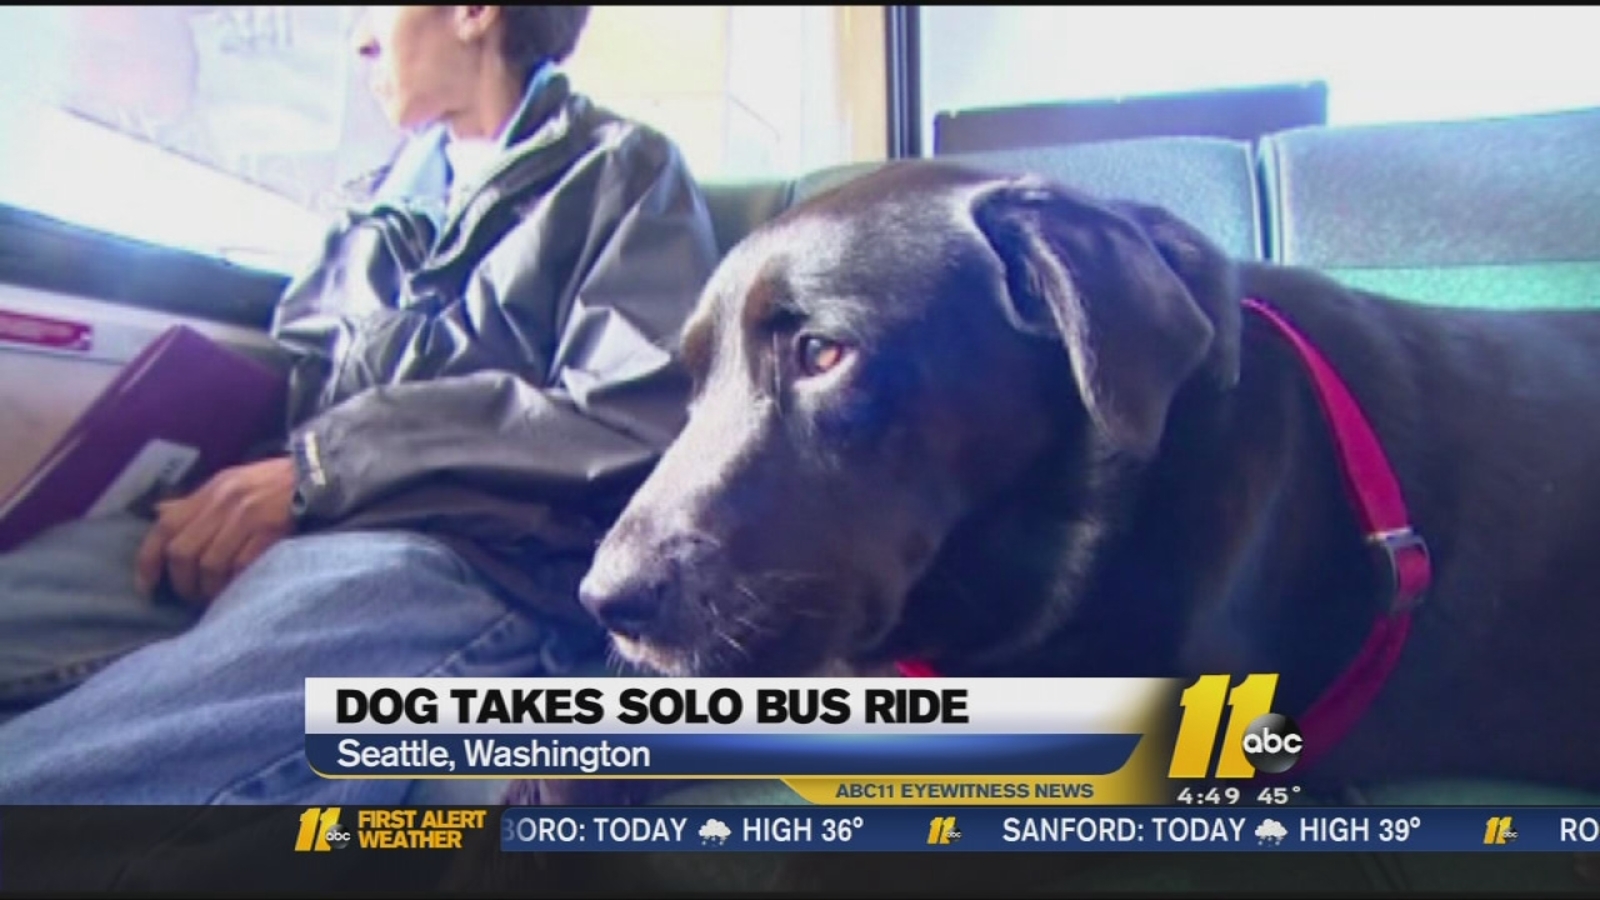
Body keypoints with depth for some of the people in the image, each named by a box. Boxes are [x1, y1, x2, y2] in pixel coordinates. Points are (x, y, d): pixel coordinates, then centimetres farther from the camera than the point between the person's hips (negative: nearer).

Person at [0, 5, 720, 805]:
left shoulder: (624, 172, 9)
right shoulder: (390, 191, 28)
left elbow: (634, 419, -7)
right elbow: (296, 380, 23)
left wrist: (330, 465, -11)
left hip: (459, 559, -6)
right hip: (269, 535, 7)